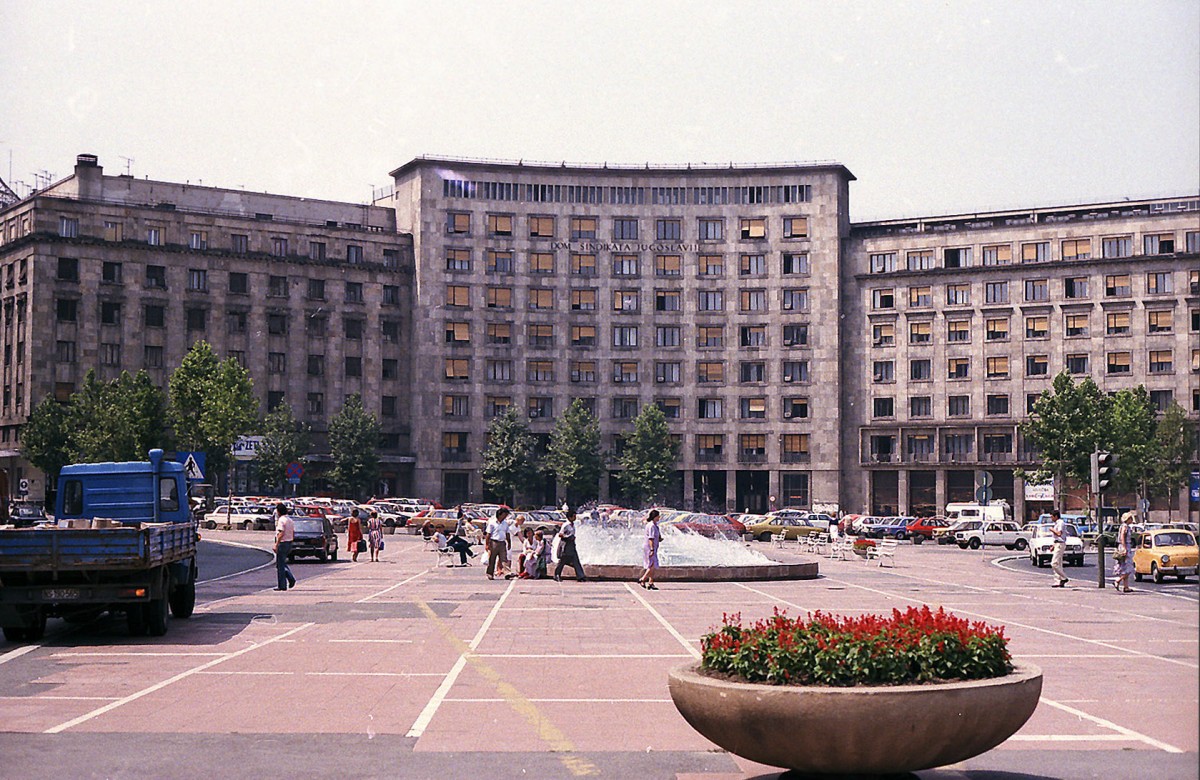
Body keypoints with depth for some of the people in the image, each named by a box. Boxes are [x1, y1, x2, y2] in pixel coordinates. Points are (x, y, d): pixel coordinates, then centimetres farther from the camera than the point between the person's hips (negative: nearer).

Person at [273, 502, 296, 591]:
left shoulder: (281, 520, -14)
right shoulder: (290, 520, 13)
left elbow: (281, 533, -23)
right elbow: (293, 534, 14)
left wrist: (276, 545, -22)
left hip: (282, 544, -9)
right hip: (289, 543, 9)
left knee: (280, 565, -1)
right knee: (283, 563, 20)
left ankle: (282, 585, 1)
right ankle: (291, 579, 5)